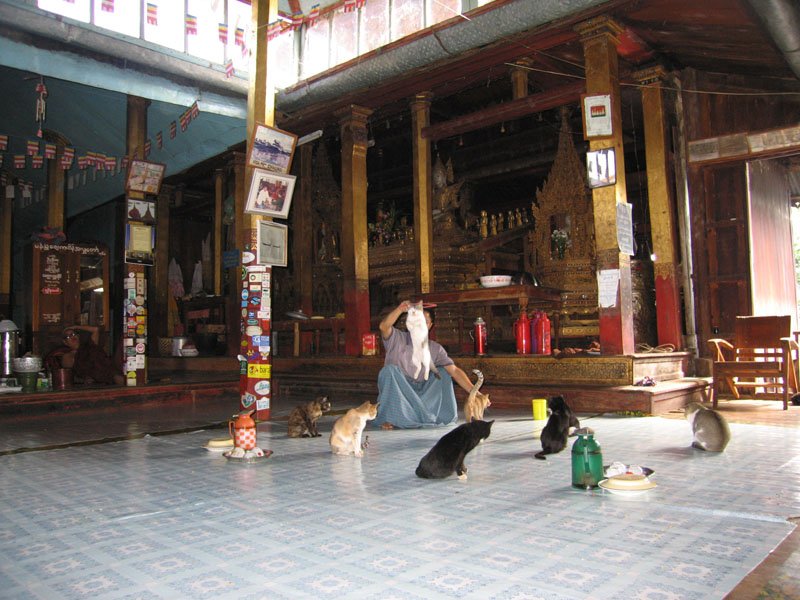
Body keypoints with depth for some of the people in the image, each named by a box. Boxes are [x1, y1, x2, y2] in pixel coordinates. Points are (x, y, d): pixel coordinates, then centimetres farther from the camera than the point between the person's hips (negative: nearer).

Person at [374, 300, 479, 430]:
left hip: (420, 395, 3)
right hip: (396, 394, -3)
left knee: (443, 372, -5)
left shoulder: (435, 348, 2)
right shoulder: (398, 339, -5)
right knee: (390, 369, -29)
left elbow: (455, 371, -7)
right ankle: (387, 418, -23)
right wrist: (400, 309, -43)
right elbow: (384, 327, -27)